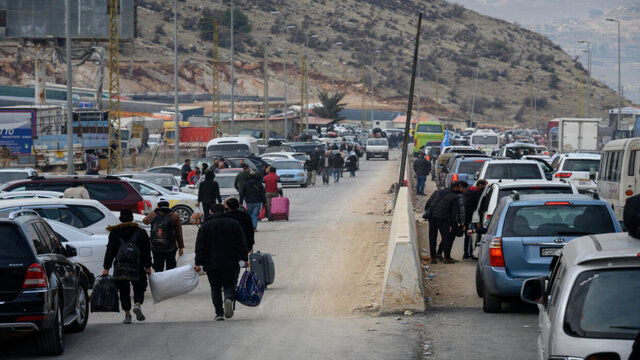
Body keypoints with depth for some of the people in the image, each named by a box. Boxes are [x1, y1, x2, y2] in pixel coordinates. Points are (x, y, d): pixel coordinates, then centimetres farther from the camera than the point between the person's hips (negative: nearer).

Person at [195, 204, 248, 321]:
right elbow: (242, 243, 3)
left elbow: (200, 247, -1)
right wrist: (244, 259, 5)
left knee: (215, 288, 10)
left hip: (212, 264, 0)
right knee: (229, 285, 6)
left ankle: (219, 313, 3)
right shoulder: (234, 224, 5)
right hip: (231, 263, 0)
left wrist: (199, 264, -1)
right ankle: (228, 299, -26)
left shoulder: (205, 226, 3)